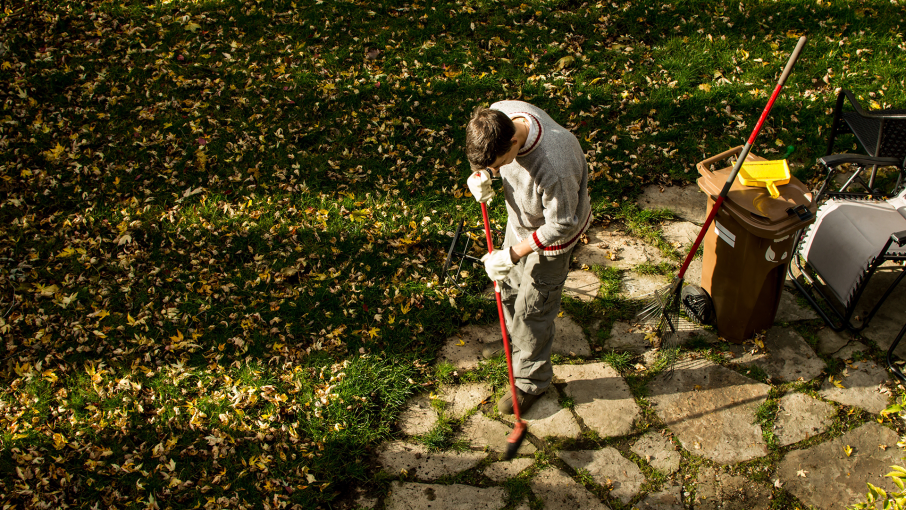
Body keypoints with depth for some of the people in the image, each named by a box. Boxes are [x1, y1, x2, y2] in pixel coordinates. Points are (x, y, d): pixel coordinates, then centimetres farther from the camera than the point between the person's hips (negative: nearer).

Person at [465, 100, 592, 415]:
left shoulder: (554, 166, -45)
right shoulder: (498, 115, -25)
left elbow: (560, 225, -29)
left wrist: (512, 255, -26)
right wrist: (479, 174, -18)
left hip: (551, 235, -7)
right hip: (520, 218, 7)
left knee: (532, 309, 7)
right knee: (508, 285, 26)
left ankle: (531, 382, 31)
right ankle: (515, 339, 56)